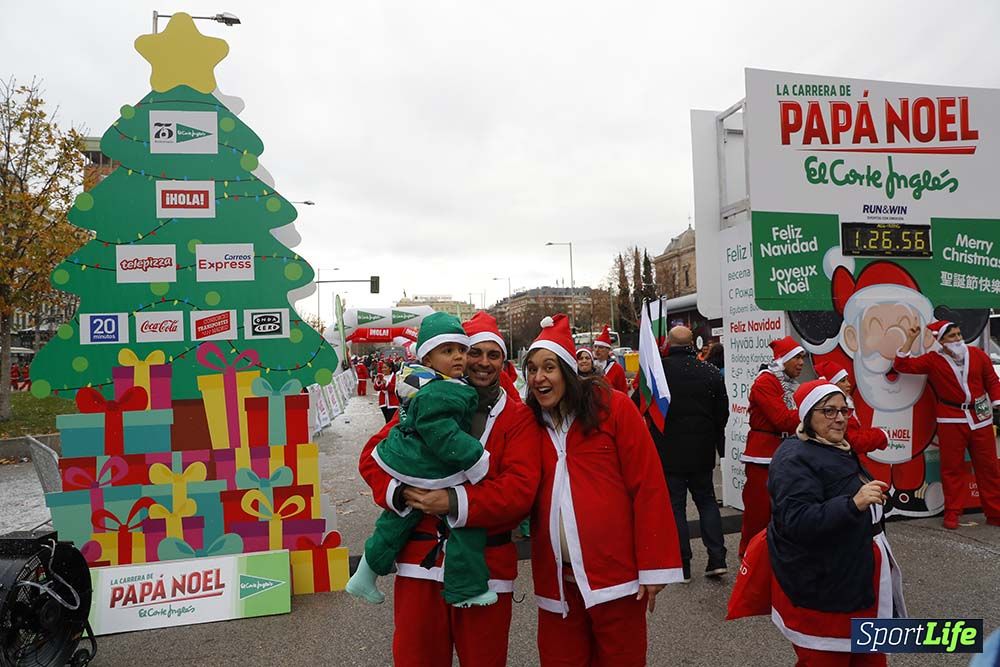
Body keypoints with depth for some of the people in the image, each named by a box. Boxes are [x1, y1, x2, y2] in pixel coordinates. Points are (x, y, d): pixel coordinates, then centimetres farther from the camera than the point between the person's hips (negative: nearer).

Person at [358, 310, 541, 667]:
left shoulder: (519, 417, -2)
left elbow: (520, 489, -13)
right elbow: (373, 455, 3)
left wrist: (455, 502, -23)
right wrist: (400, 491, -17)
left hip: (486, 563, -1)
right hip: (420, 558, 1)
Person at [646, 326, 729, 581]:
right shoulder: (711, 372, -3)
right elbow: (722, 414, 5)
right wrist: (715, 440, 20)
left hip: (668, 451, -3)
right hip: (702, 451, 3)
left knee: (675, 505, 6)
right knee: (706, 500, 17)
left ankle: (682, 564, 11)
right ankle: (717, 558, 12)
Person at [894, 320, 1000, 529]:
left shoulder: (978, 355, 3)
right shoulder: (932, 360, -2)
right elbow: (901, 365, -6)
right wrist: (910, 340, -11)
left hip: (980, 416, 2)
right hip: (951, 420, -2)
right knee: (952, 467, 2)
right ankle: (952, 513, 12)